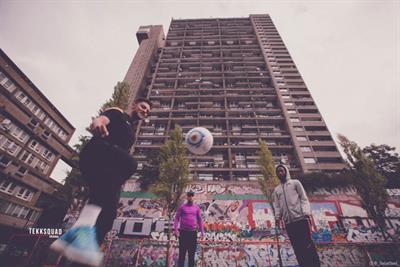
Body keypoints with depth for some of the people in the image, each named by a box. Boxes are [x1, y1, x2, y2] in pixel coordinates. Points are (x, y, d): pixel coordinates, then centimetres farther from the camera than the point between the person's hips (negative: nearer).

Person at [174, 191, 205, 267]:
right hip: (183, 232, -2)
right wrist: (175, 230, -12)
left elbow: (200, 220, 8)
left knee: (192, 253, 10)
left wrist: (202, 232, 2)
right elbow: (177, 218, -2)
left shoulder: (197, 207, 5)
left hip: (193, 232, 2)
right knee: (182, 253, 5)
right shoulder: (182, 207, -2)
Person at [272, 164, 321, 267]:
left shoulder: (295, 183, 10)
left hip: (300, 219, -3)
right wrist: (277, 217, -3)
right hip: (288, 223, 4)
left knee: (308, 245, -3)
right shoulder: (276, 190, 18)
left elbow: (304, 198, 1)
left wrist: (306, 213, -12)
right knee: (297, 248, 5)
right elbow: (277, 205, 13)